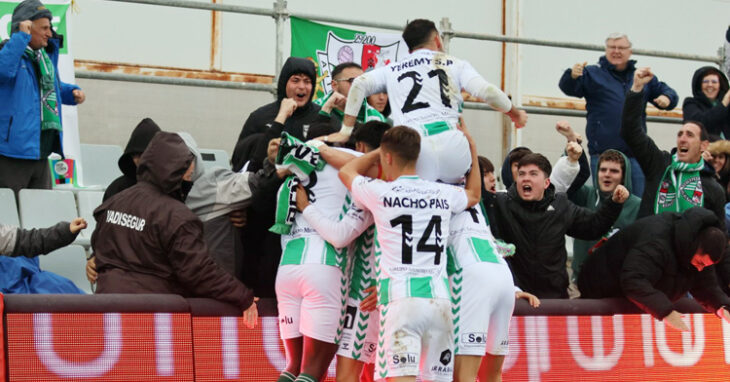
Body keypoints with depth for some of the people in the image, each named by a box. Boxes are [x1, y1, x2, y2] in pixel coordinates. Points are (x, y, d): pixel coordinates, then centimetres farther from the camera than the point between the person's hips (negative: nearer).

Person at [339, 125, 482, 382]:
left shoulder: (380, 192, 0)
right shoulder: (443, 194, 12)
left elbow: (346, 172, 23)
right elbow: (474, 195, 37)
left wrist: (381, 151, 33)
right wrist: (472, 151, 42)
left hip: (400, 297, -4)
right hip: (439, 297, 4)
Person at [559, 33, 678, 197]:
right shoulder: (592, 74, 6)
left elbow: (666, 91, 24)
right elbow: (568, 88, -8)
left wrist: (666, 98, -1)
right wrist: (572, 76, -33)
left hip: (635, 154, 3)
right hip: (602, 154, -3)